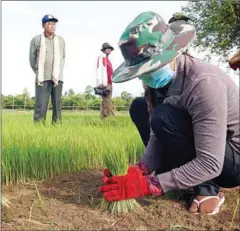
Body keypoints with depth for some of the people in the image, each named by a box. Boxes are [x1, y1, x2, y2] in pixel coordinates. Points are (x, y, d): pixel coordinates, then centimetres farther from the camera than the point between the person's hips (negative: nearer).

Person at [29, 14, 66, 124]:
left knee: (57, 106, 4)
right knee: (41, 106, -8)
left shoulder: (61, 40, 11)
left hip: (57, 78, 3)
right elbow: (32, 59, 10)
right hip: (43, 79, -2)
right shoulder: (36, 40, 3)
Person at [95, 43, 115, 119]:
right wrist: (100, 83, -20)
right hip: (104, 84, -9)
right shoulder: (101, 57, -1)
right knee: (107, 101, -14)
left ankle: (103, 118, 9)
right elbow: (99, 70, -11)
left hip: (108, 84, 9)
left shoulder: (107, 59, 25)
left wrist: (110, 84, 17)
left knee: (105, 102, 7)